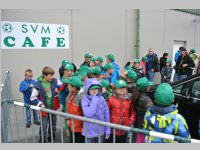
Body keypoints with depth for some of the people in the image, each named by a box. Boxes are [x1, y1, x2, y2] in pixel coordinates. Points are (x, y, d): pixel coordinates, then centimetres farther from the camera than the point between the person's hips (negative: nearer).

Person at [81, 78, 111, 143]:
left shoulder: (101, 99, -5)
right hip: (89, 131, -2)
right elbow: (88, 113, -27)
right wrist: (94, 100, -21)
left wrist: (108, 130, 0)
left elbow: (106, 114, 0)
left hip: (101, 131, 3)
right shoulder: (85, 99, -12)